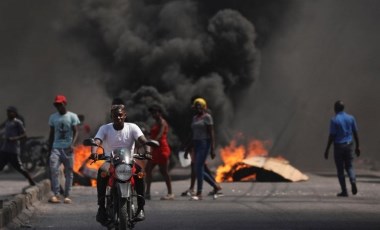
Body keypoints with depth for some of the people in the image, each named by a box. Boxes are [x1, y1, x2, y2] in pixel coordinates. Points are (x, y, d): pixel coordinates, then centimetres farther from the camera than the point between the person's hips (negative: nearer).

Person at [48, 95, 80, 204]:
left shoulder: (72, 116, 1)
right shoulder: (53, 117, 11)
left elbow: (76, 132, -5)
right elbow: (51, 133, 17)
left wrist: (72, 144, -20)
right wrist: (49, 149, 13)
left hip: (68, 148, -2)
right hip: (56, 147, 2)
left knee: (68, 172, 2)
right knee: (53, 169, -17)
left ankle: (67, 196, 8)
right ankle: (55, 194, -18)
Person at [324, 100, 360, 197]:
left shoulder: (334, 120, -9)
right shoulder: (351, 118, 4)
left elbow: (331, 136, -10)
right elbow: (355, 133, 6)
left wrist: (327, 150, -5)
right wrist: (357, 147, 15)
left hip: (338, 146, -3)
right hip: (349, 145, 4)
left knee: (340, 169, 5)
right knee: (349, 166, 14)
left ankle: (344, 191, 5)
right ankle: (353, 181, -14)